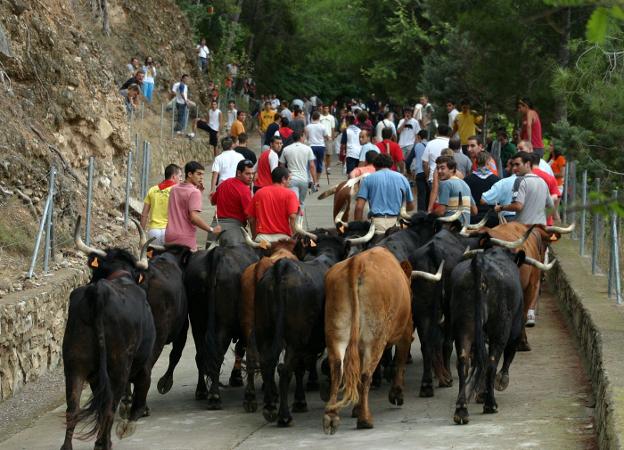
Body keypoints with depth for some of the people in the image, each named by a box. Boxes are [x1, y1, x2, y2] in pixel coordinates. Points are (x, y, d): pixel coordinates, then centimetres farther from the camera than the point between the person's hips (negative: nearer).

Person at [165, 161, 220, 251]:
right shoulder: (194, 192, -13)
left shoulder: (174, 189, 12)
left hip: (169, 237, 7)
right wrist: (211, 229, -15)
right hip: (186, 239, -7)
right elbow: (194, 217, -22)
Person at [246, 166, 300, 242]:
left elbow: (251, 219, 13)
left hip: (262, 237, 3)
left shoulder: (259, 193, 12)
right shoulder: (289, 194, 0)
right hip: (282, 236, -3)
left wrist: (255, 237, 24)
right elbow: (293, 217, -12)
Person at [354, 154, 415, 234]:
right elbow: (411, 206, 24)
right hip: (394, 222, 1)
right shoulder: (402, 178, 14)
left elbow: (359, 207, 1)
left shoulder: (368, 179, 9)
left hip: (376, 222, -1)